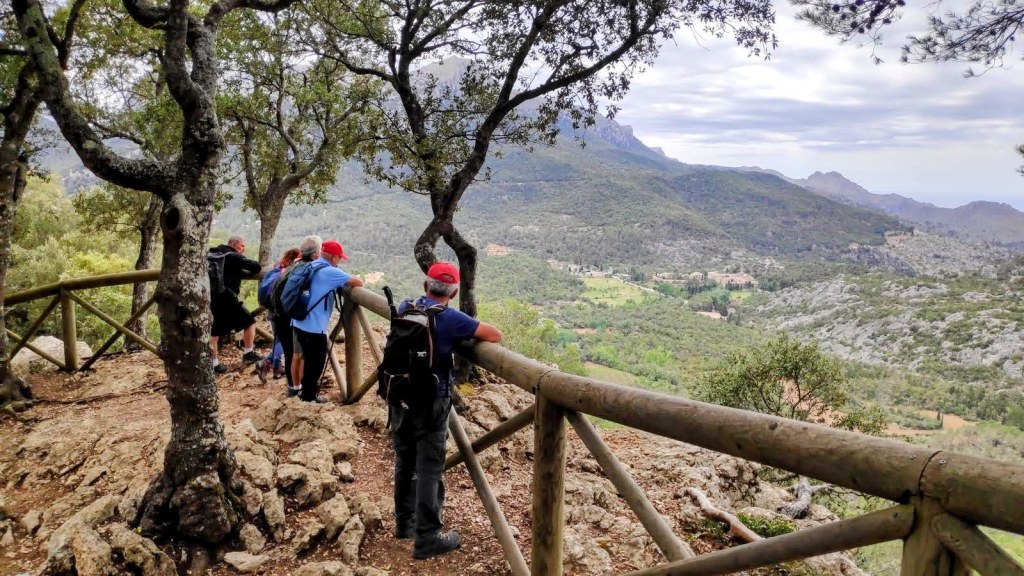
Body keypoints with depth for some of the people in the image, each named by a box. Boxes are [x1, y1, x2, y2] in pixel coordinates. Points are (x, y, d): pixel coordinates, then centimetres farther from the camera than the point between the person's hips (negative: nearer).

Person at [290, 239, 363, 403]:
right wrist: (354, 281, 7)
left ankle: (308, 390, 33)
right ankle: (309, 394, 16)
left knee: (310, 358, 21)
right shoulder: (331, 272, -15)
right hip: (314, 326, -9)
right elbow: (358, 282, -18)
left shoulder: (311, 267, 11)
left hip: (299, 322, 9)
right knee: (317, 361, 7)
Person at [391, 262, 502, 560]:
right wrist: (469, 334, 7)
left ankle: (404, 522, 33)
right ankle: (427, 538, 6)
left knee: (405, 463, 19)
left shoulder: (404, 308, 3)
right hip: (430, 403, -6)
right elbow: (496, 335, -13)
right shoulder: (450, 318, -15)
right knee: (429, 469, 1)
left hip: (399, 397, 6)